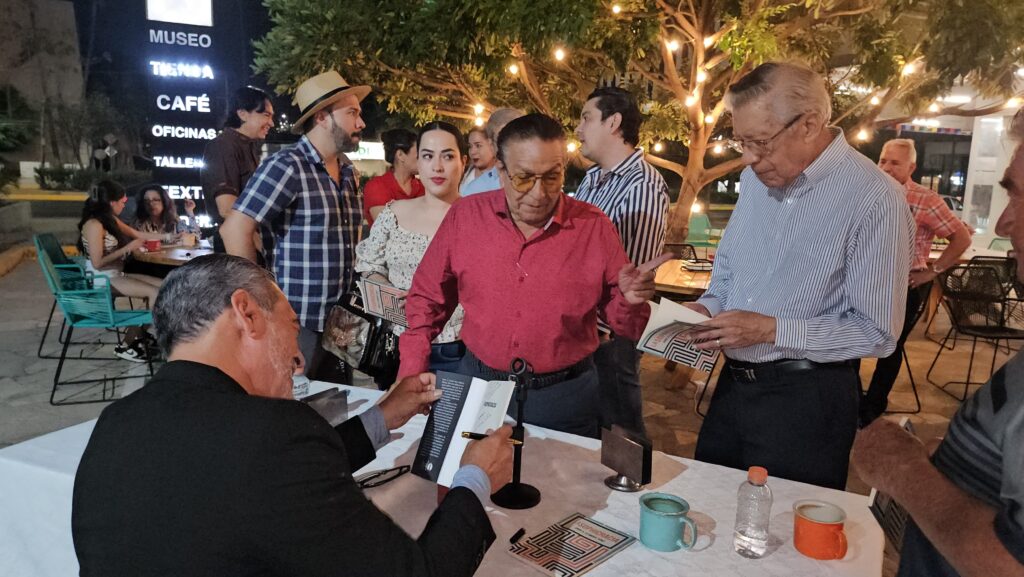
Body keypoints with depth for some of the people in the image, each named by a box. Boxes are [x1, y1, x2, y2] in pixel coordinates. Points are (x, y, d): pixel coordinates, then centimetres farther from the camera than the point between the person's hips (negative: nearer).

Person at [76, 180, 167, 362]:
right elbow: (98, 263, -22)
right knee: (156, 293, -21)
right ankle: (128, 344, -8)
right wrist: (128, 248, -17)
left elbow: (137, 234, 26)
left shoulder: (110, 220, 11)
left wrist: (165, 236, 28)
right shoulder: (94, 224, -17)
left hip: (116, 275, 9)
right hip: (102, 279, -9)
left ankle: (139, 334, 1)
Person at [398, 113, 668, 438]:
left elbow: (619, 316, -1)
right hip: (477, 384, 2)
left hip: (565, 395, -1)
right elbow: (428, 299, 4)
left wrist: (631, 300, -23)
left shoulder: (595, 227, -9)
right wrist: (411, 374, -1)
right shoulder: (464, 217, -6)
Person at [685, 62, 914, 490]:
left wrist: (771, 330, -22)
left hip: (805, 399, -6)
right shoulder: (756, 178, 4)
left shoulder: (874, 199, -17)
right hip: (733, 383, 6)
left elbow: (877, 333, -16)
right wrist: (709, 307, -2)